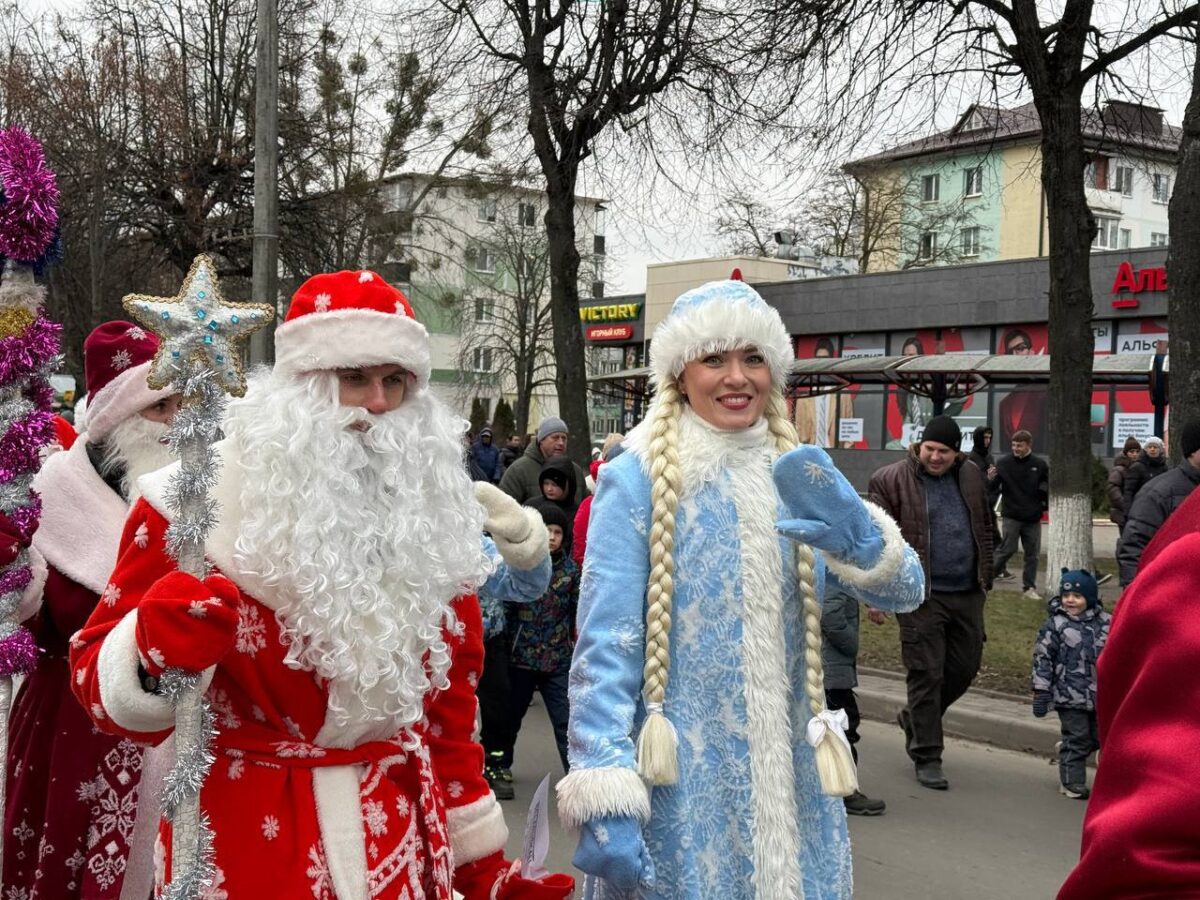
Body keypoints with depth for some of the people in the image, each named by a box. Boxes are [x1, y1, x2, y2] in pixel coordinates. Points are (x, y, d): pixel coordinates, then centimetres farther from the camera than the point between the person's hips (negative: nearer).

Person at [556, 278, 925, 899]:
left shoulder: (803, 475, 5)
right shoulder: (637, 478, -10)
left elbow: (904, 592, -1)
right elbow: (605, 645, -15)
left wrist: (856, 534, -22)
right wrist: (603, 798, -24)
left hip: (787, 780, 5)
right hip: (675, 786, -4)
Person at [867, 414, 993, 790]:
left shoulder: (970, 477, 10)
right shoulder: (891, 480, -7)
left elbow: (985, 529, 20)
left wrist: (985, 578, 17)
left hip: (967, 594, 6)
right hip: (922, 595, -6)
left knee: (965, 668, 14)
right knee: (926, 673, -2)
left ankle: (916, 719, 38)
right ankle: (926, 757, 10)